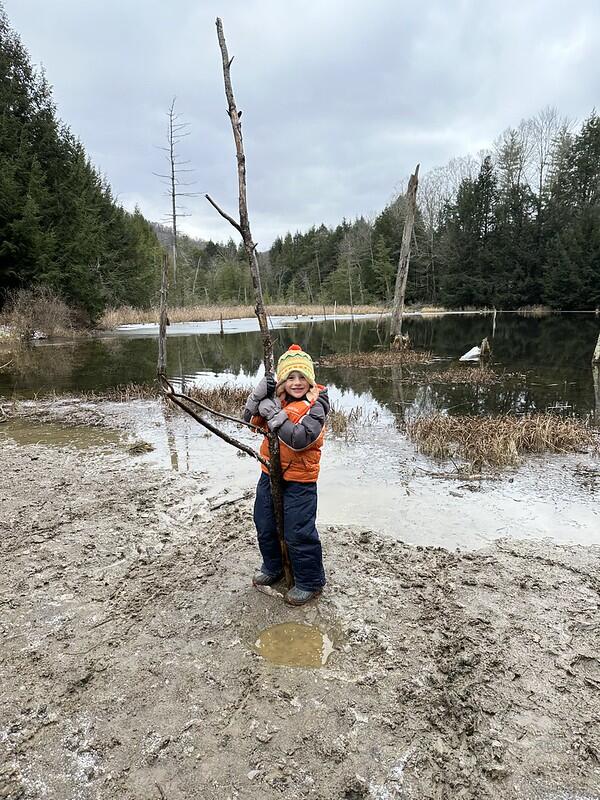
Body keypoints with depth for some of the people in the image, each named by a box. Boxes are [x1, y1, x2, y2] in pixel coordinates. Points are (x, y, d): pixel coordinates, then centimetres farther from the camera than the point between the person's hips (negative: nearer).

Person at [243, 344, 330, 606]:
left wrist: (274, 413, -29)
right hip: (270, 473, 7)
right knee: (265, 525, 20)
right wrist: (259, 393, -19)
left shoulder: (315, 405, -16)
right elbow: (250, 419, -4)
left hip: (299, 480, -7)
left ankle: (310, 582, 20)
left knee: (298, 533, -1)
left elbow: (299, 440, -28)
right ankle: (273, 568, 44)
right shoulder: (276, 398, 1)